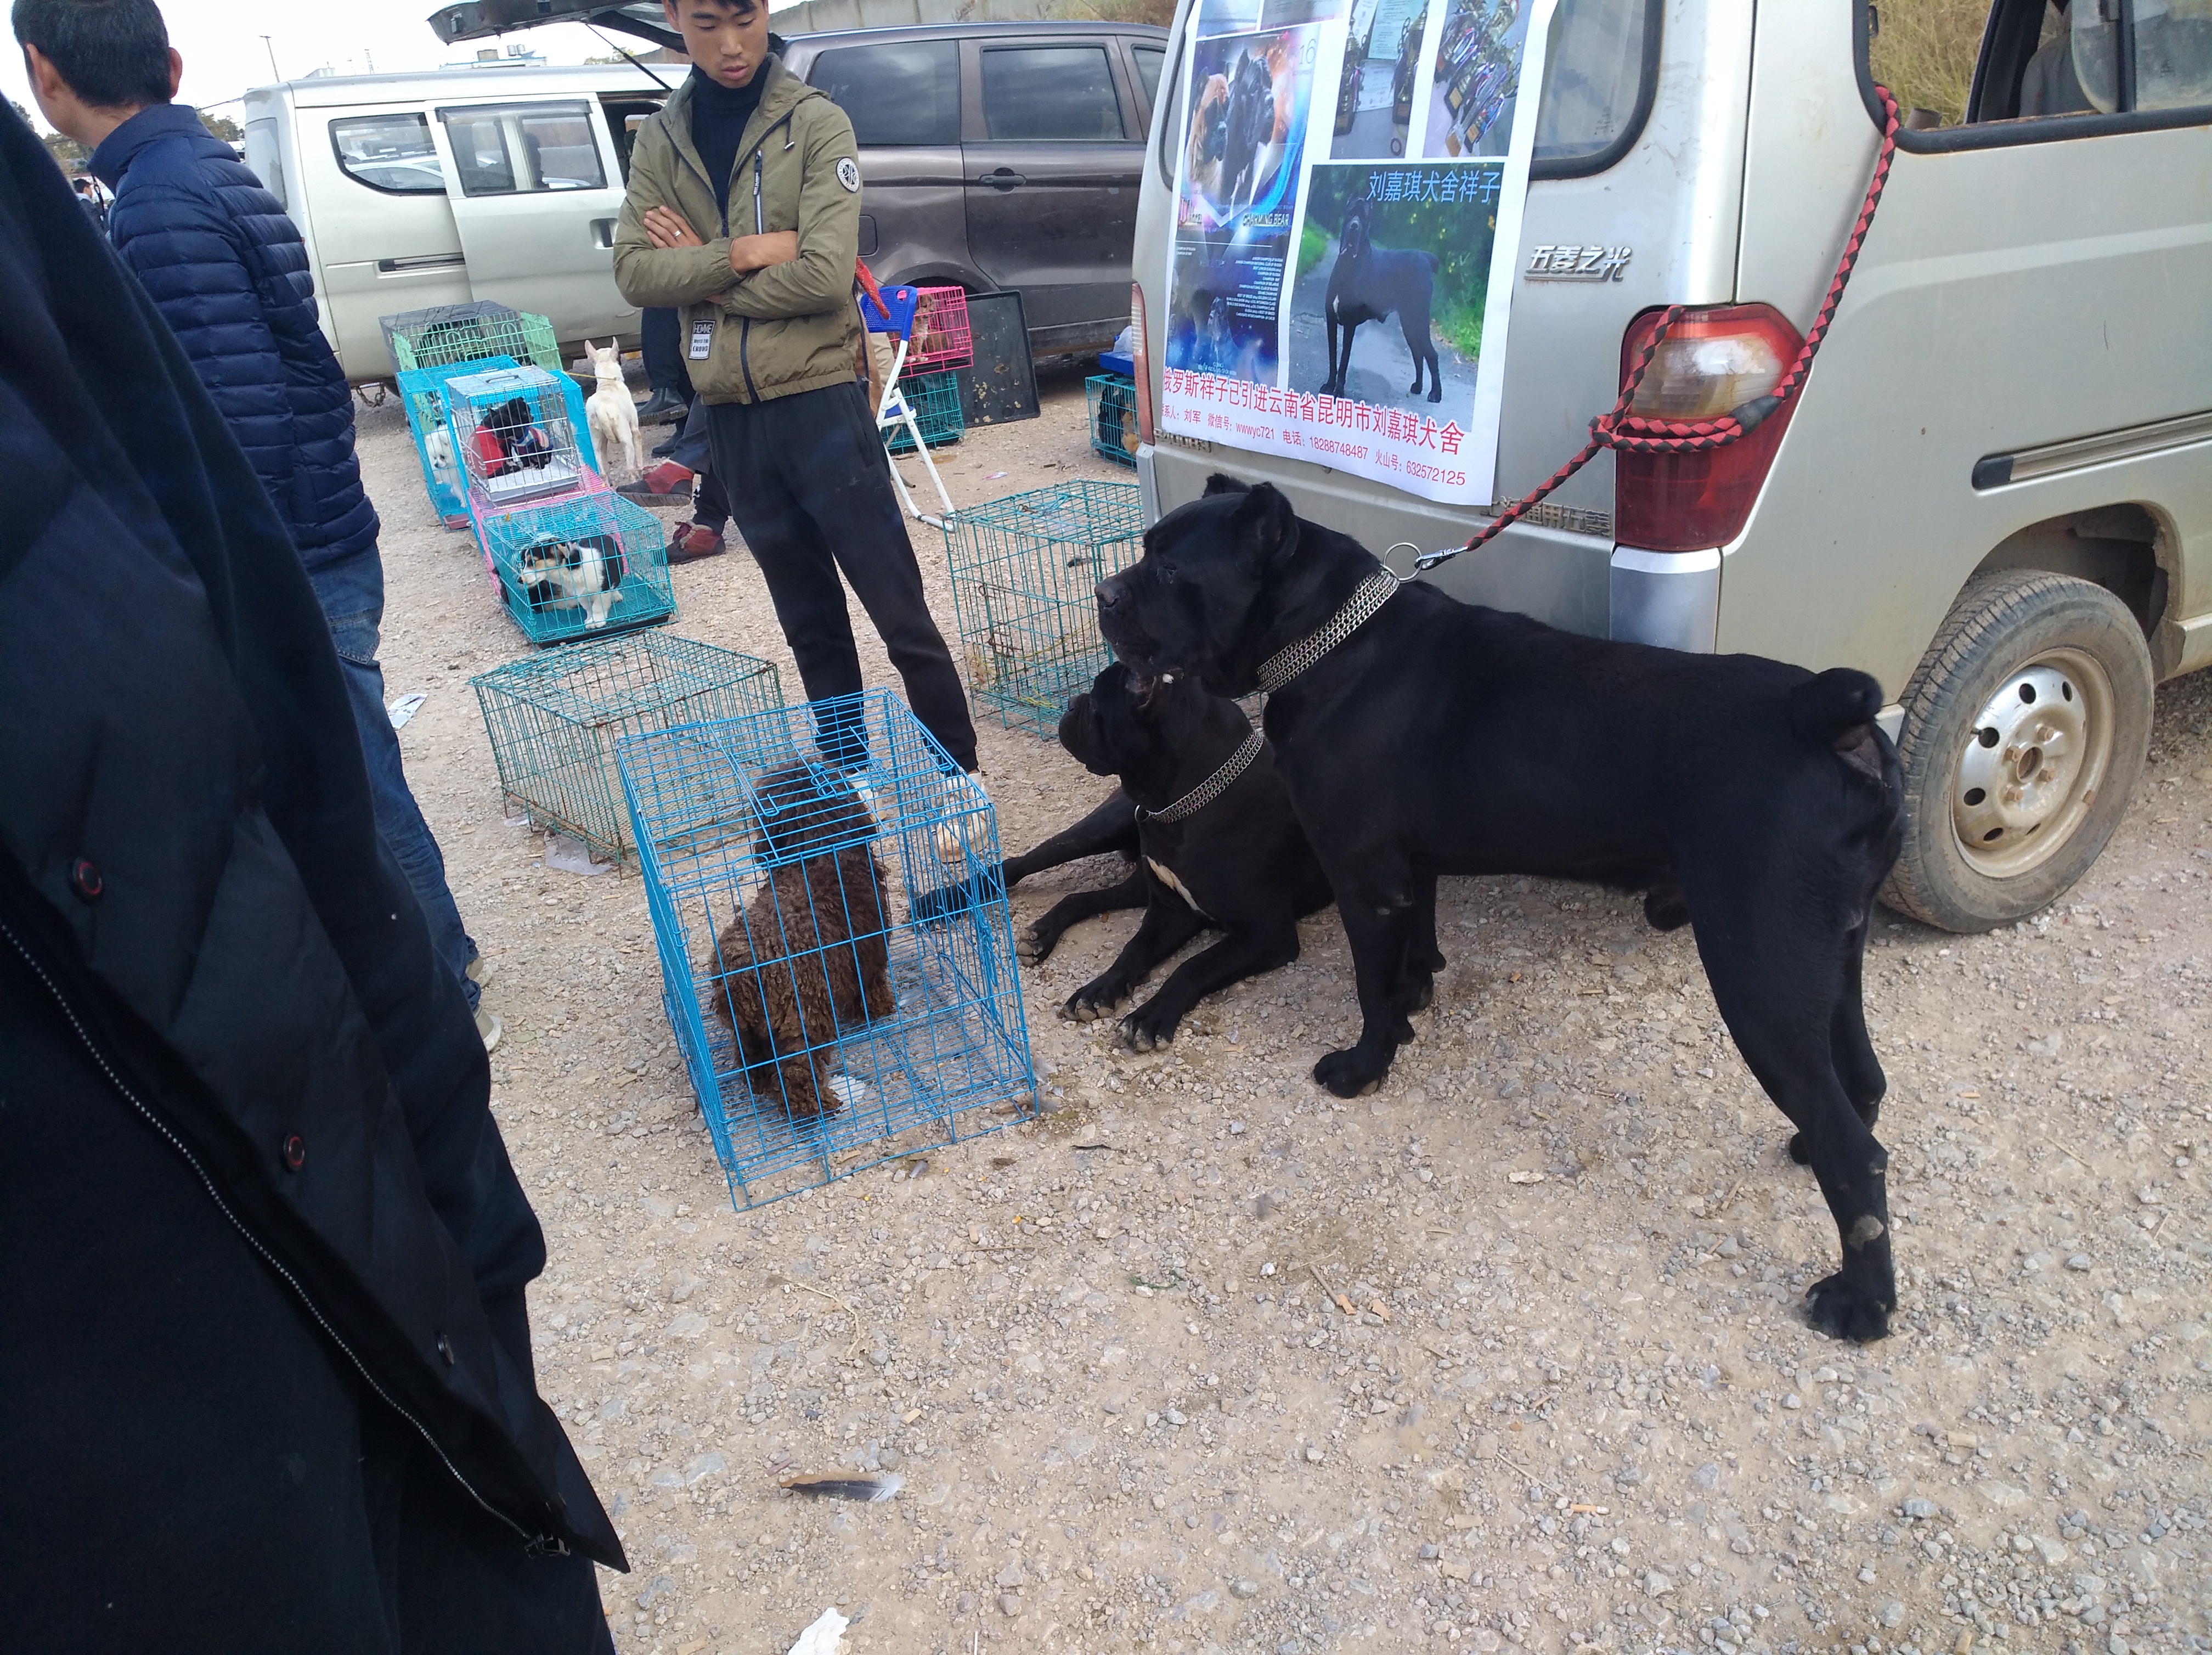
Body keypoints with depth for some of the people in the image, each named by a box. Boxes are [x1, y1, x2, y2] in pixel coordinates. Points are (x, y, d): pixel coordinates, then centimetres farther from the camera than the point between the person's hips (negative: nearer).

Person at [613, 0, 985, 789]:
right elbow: (633, 272, -3)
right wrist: (744, 253, -14)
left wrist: (702, 275, -7)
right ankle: (846, 767, 27)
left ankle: (957, 767, 12)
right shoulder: (660, 139, 9)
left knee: (898, 606, -1)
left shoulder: (816, 122, -4)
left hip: (819, 400, -4)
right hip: (729, 416, 4)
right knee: (809, 618, 14)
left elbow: (826, 276, -16)